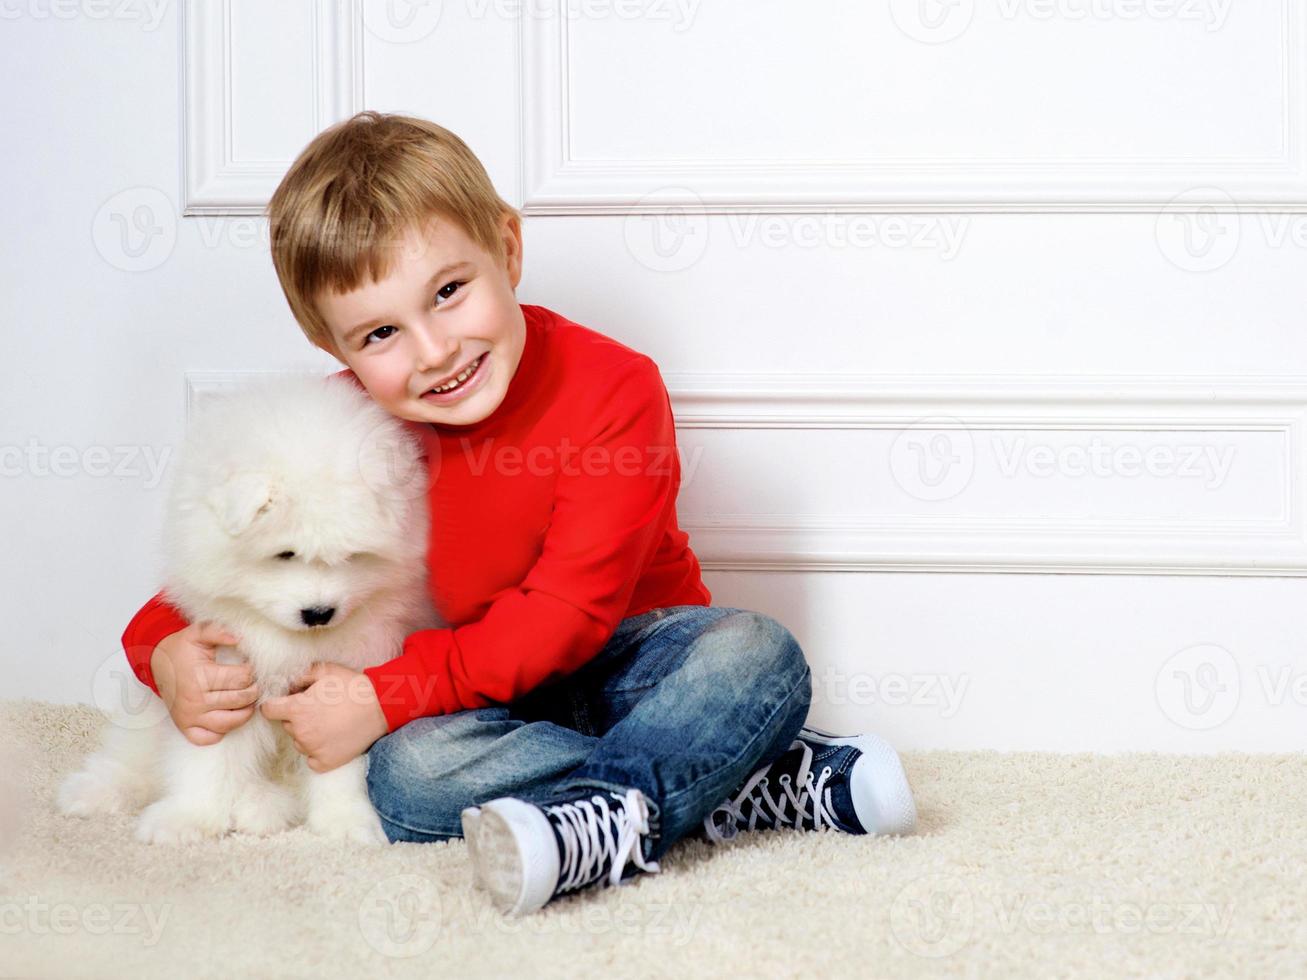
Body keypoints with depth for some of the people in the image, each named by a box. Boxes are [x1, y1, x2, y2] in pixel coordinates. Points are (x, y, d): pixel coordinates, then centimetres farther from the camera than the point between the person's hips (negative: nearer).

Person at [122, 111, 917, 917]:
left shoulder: (614, 392, -18)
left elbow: (569, 613, -22)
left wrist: (384, 697, -29)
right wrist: (171, 655, -22)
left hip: (623, 663, -2)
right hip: (470, 700, 2)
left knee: (756, 653, -30)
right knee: (404, 774, -32)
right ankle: (758, 782, -35)